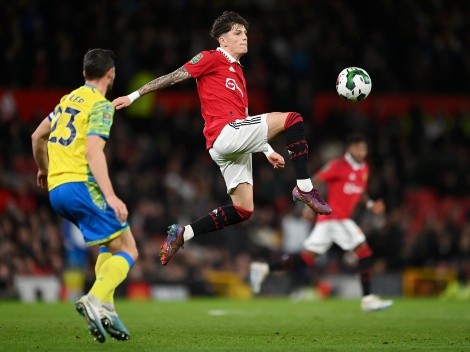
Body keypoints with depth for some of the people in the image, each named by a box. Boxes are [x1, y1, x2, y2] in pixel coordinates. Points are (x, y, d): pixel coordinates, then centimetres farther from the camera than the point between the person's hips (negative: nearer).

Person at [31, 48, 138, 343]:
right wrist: (110, 196, -25)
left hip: (56, 189, 9)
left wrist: (44, 170, 45)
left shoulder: (69, 99, 20)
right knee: (128, 251, -6)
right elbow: (93, 152, -18)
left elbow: (37, 137, 28)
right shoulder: (101, 105, -6)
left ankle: (105, 309, 6)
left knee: (111, 244, 21)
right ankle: (95, 299, -28)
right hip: (80, 185, -8)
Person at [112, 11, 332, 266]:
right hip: (224, 133, -9)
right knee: (292, 119, -18)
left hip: (236, 145, 9)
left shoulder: (238, 73, 27)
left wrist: (267, 151, 26)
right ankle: (304, 188, -20)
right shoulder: (211, 58, 2)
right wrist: (133, 96, -5)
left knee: (243, 210, 7)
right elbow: (173, 78, -1)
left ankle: (182, 234, 11)